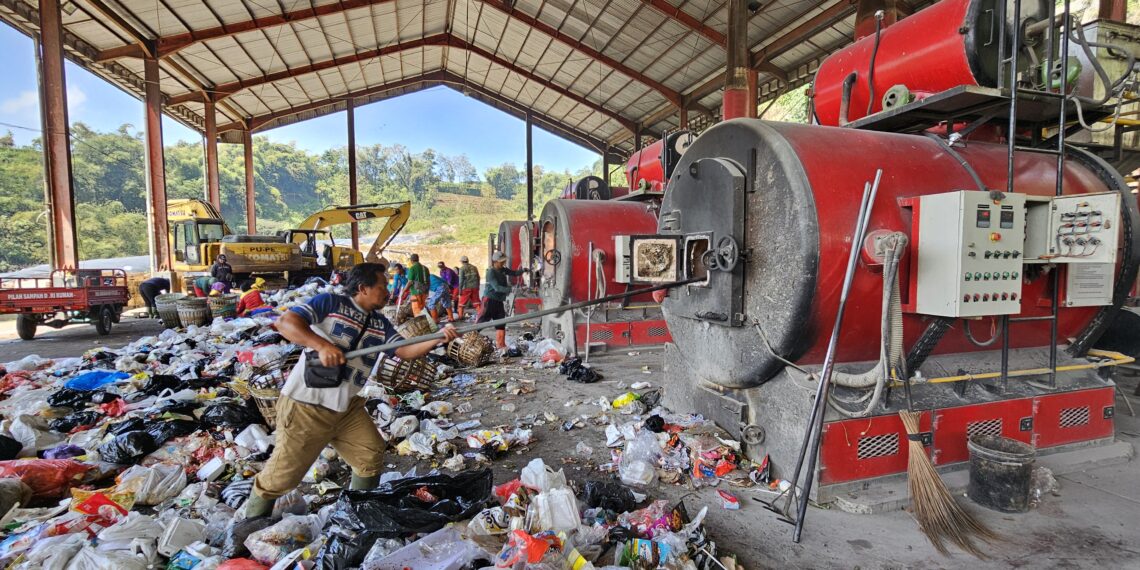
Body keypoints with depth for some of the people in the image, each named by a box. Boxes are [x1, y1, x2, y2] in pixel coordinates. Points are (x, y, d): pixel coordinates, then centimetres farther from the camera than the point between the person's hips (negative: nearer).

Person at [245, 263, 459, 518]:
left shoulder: (380, 323, 7)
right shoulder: (330, 302, -11)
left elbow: (405, 351, -4)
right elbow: (285, 322, -19)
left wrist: (437, 339, -20)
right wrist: (322, 345, -33)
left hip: (348, 408, 6)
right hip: (306, 406, -6)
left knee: (372, 455, 5)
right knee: (282, 474, 5)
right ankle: (253, 521, 34)